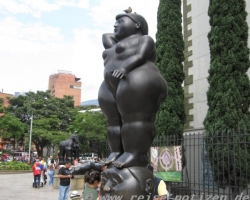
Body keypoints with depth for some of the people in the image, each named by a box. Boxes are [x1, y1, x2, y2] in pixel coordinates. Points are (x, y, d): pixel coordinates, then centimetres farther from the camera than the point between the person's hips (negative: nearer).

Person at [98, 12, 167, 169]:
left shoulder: (144, 39, 6)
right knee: (115, 121, -1)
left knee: (135, 118, -19)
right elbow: (106, 36, 44)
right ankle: (117, 152, -2)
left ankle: (136, 154, -24)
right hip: (115, 87, 9)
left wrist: (124, 68, -25)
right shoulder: (116, 45, 31)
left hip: (139, 82, -9)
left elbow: (140, 56, -10)